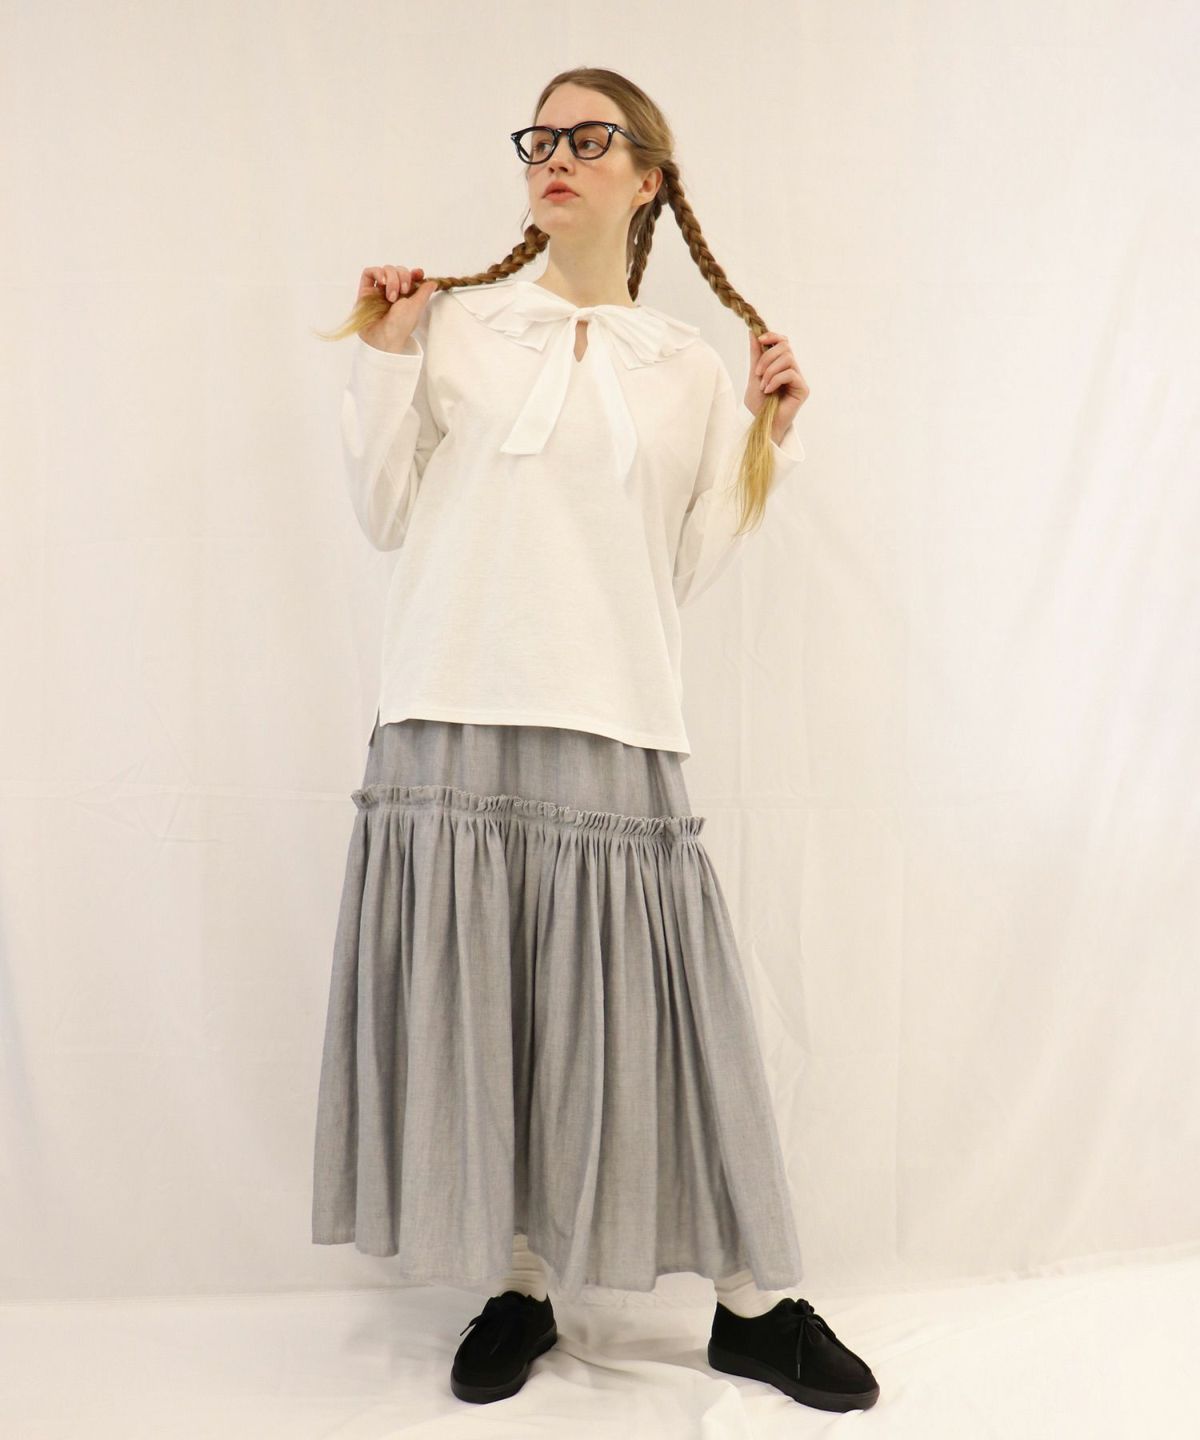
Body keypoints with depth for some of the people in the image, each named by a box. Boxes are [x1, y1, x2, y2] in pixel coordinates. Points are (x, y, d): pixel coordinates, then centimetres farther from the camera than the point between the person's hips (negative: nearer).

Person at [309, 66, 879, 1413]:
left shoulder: (690, 367, 13)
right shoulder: (457, 324, 10)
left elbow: (686, 570, 10)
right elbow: (386, 517, 8)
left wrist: (767, 438, 5)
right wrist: (386, 355, 2)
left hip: (612, 729, 0)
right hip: (455, 719, 1)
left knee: (646, 1010, 1)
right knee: (476, 1004, 4)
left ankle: (756, 1303, 17)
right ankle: (518, 1287, 23)